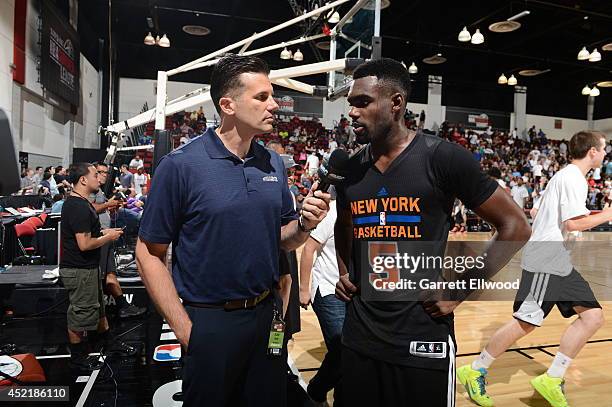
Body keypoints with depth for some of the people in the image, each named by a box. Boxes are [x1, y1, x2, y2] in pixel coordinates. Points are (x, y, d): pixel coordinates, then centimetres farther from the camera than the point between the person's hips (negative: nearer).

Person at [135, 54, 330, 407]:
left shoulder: (274, 163, 2)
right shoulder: (180, 165, -14)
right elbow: (149, 252, -10)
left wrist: (304, 225, -12)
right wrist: (184, 328, -12)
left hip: (267, 314, 5)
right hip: (209, 321, -4)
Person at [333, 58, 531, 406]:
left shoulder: (443, 157, -11)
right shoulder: (350, 169, 4)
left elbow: (515, 227, -6)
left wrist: (459, 291, -10)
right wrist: (344, 272, 7)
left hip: (423, 339, -4)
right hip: (358, 336, 5)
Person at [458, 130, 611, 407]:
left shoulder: (564, 176, 19)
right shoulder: (573, 177, -11)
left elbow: (535, 211, 24)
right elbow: (574, 223, -21)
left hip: (560, 262, 10)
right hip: (545, 262, -10)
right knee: (526, 323, -7)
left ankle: (552, 380, 8)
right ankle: (475, 371, 7)